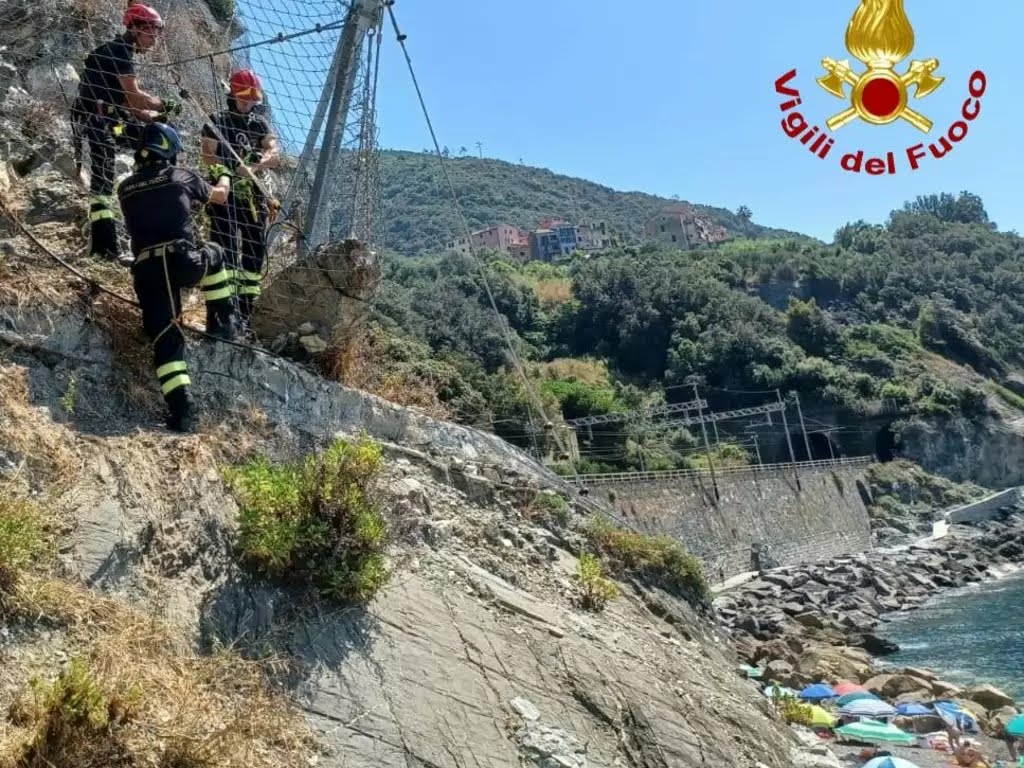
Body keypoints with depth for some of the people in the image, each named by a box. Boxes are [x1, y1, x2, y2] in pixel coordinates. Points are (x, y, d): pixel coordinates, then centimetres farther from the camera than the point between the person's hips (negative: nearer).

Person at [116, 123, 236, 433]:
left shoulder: (125, 189, 18)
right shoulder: (181, 177, 10)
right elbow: (220, 196, 28)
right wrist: (225, 178, 51)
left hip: (146, 271, 2)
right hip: (184, 261, -2)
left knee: (165, 339, 3)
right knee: (213, 254, 32)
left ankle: (180, 411, -8)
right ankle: (222, 323, 31)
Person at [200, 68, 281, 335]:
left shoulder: (261, 124, 13)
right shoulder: (217, 122, 4)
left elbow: (275, 154, -3)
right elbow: (208, 157, -7)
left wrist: (254, 166, -22)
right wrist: (232, 166, -24)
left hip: (253, 197, 4)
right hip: (224, 195, -4)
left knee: (254, 255, 5)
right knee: (226, 253, -12)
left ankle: (244, 313, 14)